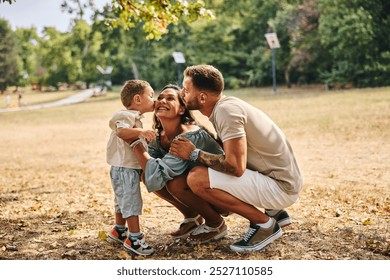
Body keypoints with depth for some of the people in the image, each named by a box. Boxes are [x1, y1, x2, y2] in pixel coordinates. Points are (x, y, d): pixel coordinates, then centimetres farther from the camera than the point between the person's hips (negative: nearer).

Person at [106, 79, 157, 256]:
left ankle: (119, 230, 35)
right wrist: (141, 131, -48)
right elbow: (121, 131, -37)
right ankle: (134, 238, -3)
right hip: (125, 168, -11)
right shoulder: (127, 116, -17)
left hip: (130, 168, 11)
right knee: (132, 202, -8)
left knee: (123, 201, 21)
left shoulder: (134, 117, 17)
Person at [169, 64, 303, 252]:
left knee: (197, 179, -20)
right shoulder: (223, 106, 8)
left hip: (280, 187, -10)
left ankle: (265, 223, -7)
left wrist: (194, 154, -14)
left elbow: (236, 166, -27)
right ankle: (273, 212, 18)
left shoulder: (226, 110, -20)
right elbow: (228, 151, 16)